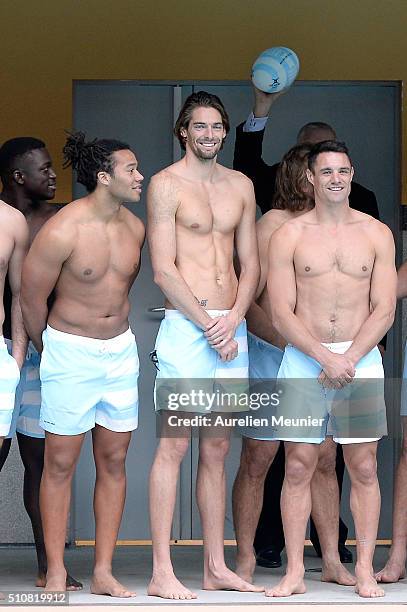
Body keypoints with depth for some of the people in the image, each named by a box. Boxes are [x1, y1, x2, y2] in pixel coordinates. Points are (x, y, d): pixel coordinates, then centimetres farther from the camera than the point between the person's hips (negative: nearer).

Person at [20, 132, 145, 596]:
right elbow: (32, 300, -7)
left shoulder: (135, 228, 2)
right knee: (61, 463, 0)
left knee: (114, 460, 6)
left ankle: (103, 572, 12)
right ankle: (55, 574, 7)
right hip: (70, 351, -6)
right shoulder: (62, 231, -17)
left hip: (121, 349, 6)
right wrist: (49, 352, 6)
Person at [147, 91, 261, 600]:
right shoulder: (166, 185, -2)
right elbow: (164, 271, -8)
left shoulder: (240, 186, 15)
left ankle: (216, 567, 13)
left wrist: (234, 320, -5)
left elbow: (250, 264, 12)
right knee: (174, 445, -8)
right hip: (185, 325, -5)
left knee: (217, 448, 8)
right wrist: (210, 327, -11)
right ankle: (162, 573, -7)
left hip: (231, 328, 5)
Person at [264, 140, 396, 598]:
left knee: (363, 468, 1)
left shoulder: (377, 234, 5)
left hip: (361, 360, 1)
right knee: (298, 467, -1)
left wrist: (349, 359, -13)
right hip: (302, 361, -1)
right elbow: (281, 314, -4)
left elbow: (384, 310, 0)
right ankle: (294, 572, 5)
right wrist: (326, 358, -15)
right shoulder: (288, 237, 2)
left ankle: (365, 570, 8)